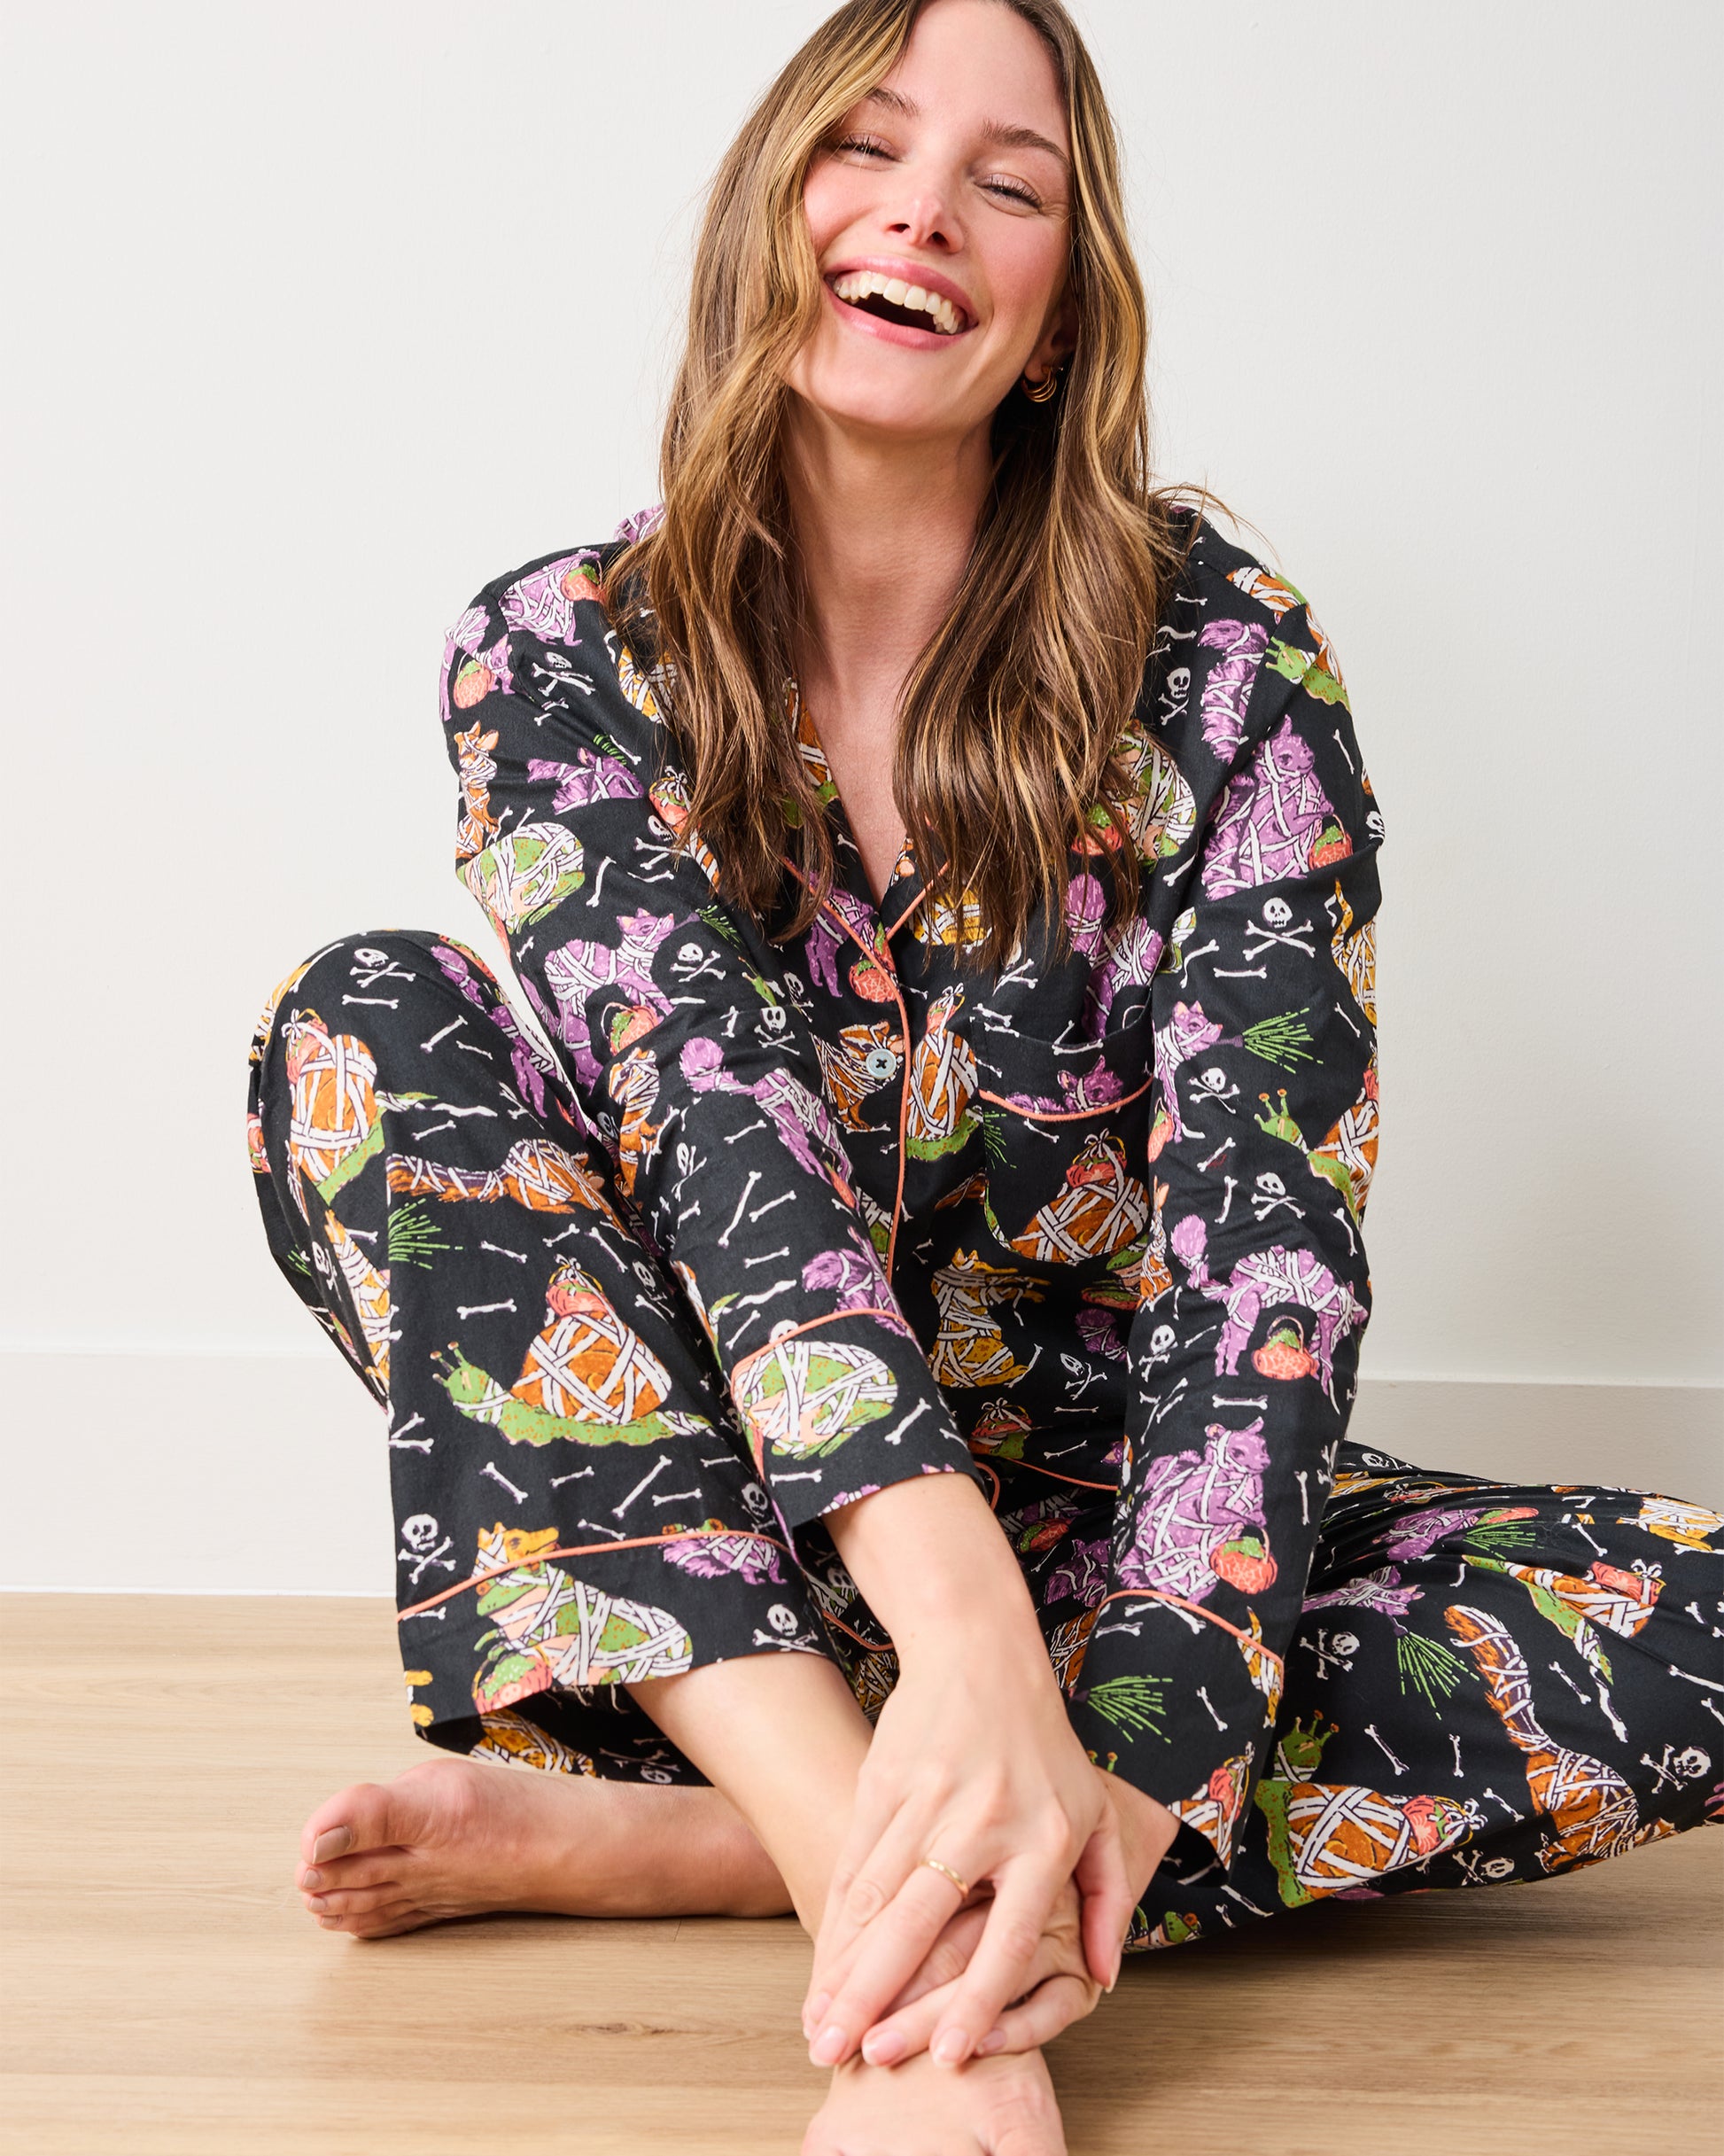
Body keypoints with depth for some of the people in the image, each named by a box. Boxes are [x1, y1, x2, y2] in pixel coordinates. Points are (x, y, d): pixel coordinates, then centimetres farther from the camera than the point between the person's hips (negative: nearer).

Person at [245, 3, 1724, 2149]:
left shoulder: (1219, 661, -7)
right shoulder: (565, 653, -5)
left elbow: (1267, 1206, -18)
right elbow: (704, 1092, -22)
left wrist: (1139, 1731, -35)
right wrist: (957, 1614, -39)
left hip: (1091, 1514, 1)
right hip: (702, 1521, 0)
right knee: (371, 1023, -23)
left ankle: (648, 1839, -29)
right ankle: (890, 1887, -36)